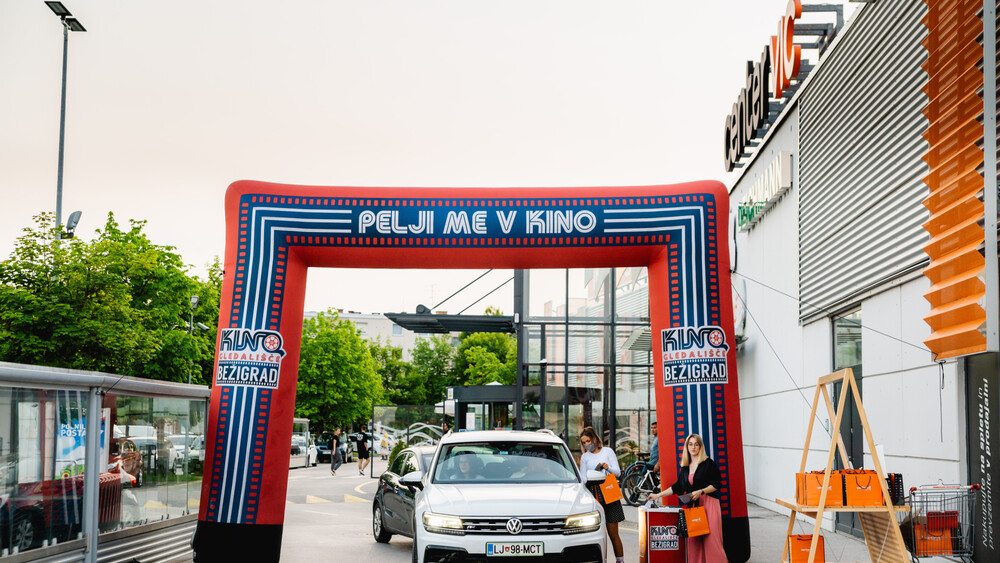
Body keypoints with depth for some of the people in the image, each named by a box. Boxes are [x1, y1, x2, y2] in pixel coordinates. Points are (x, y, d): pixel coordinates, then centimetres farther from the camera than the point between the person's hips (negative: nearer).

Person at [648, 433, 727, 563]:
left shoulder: (708, 463, -1)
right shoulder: (686, 467, 16)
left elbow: (717, 484, -4)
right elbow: (677, 487, 20)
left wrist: (701, 491, -13)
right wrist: (658, 495, 18)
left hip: (709, 503, -5)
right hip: (693, 505, 5)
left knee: (710, 538, -11)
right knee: (693, 539, -3)